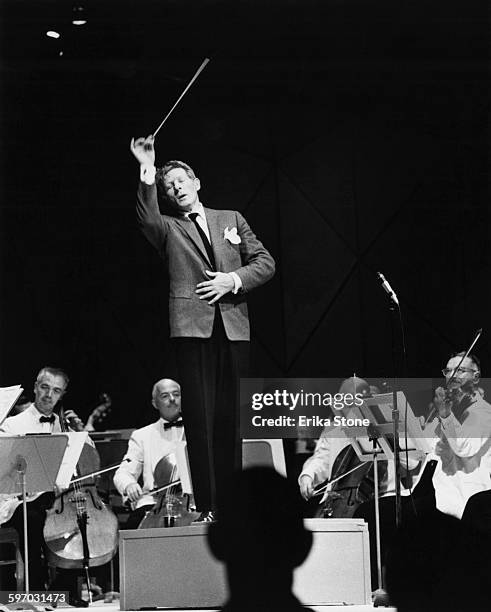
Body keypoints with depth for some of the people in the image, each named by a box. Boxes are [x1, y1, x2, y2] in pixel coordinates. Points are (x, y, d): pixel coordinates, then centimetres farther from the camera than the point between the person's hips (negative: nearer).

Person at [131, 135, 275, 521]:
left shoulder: (231, 219, 20)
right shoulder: (168, 228, 13)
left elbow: (265, 263, 14)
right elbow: (147, 219, -12)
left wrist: (233, 279, -3)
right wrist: (147, 172, -20)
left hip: (233, 326, 2)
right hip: (192, 326, -2)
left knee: (230, 416, 2)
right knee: (200, 416, -8)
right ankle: (207, 506, -9)